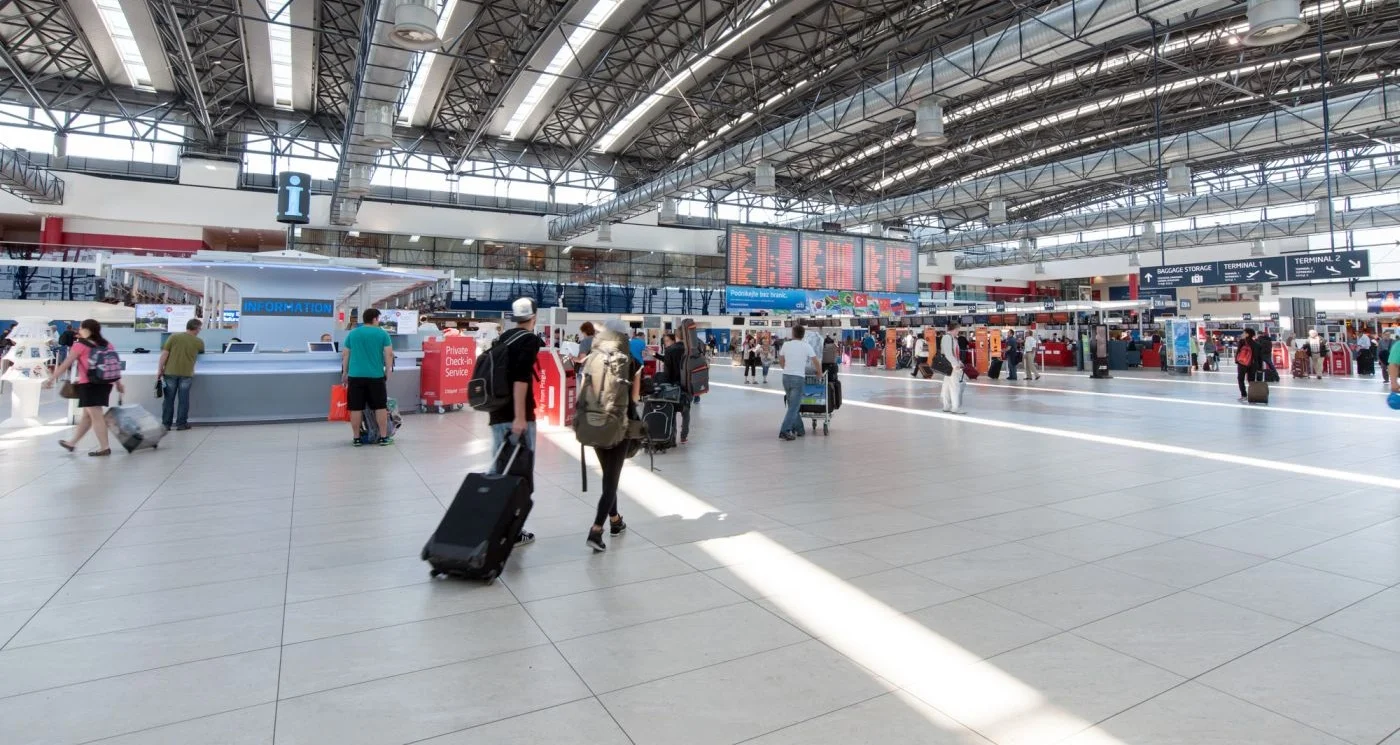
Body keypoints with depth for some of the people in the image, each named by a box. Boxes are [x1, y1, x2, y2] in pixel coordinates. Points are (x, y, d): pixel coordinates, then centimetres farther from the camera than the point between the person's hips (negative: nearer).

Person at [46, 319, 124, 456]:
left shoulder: (81, 345, -3)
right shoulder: (107, 344, 12)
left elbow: (66, 364, -3)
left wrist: (51, 379, 4)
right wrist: (118, 383, 17)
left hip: (89, 384, -7)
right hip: (105, 384, 7)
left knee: (95, 416, -4)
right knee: (86, 415, 18)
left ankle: (105, 447, -6)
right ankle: (72, 443, 31)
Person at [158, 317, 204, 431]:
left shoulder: (173, 337, -1)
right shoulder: (199, 342, 1)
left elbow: (164, 354, -3)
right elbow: (201, 353, 21)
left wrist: (159, 370, 2)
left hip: (170, 372, 1)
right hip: (186, 374, -1)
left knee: (169, 399, 8)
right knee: (183, 400, 6)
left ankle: (166, 424, 12)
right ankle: (181, 423, 9)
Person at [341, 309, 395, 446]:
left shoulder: (352, 333, 10)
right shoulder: (382, 334, 2)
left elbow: (345, 355, 12)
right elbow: (389, 355, -3)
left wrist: (344, 373, 20)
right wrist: (388, 373, 6)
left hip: (355, 376, 2)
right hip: (376, 376, -2)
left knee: (356, 408, 6)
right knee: (380, 407, 6)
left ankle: (357, 438, 11)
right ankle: (383, 437, 8)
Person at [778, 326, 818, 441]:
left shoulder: (786, 345, 4)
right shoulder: (806, 346, -4)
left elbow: (781, 361, 15)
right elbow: (816, 361, 3)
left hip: (786, 376, 4)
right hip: (798, 378, -4)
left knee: (793, 405, 16)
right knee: (793, 407, -3)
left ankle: (799, 429, 22)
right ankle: (784, 431, -12)